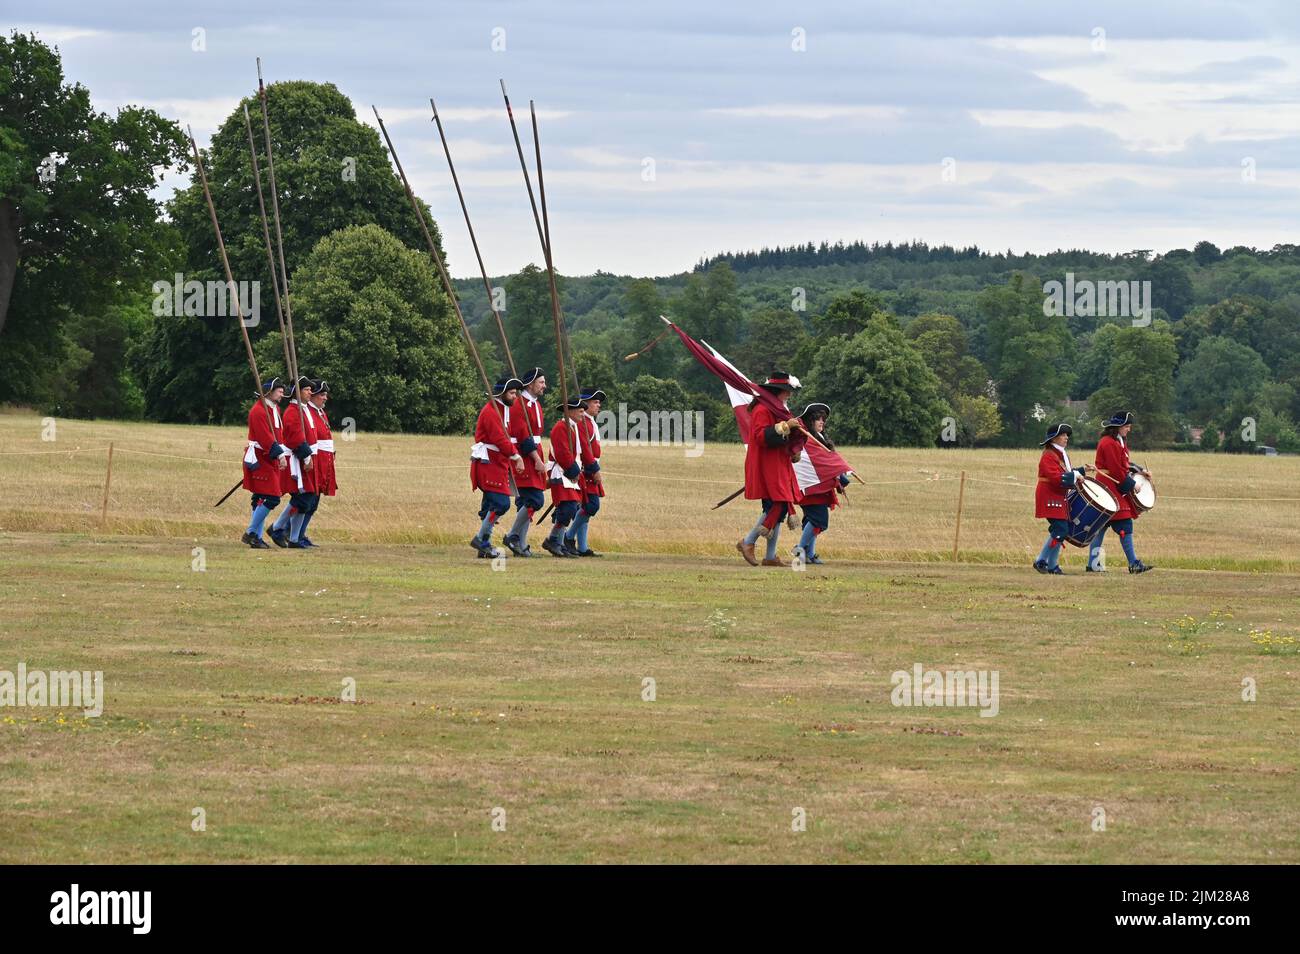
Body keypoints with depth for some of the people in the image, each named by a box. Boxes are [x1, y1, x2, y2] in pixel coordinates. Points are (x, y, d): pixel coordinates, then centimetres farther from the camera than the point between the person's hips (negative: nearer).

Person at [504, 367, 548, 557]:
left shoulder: (536, 404, 17)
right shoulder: (520, 405, -13)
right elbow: (523, 436, -19)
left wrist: (540, 460, 17)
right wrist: (537, 460, -20)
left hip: (534, 459, 10)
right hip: (524, 460, -10)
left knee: (526, 503, 8)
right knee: (535, 500, -15)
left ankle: (521, 546, 9)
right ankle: (513, 536, -6)